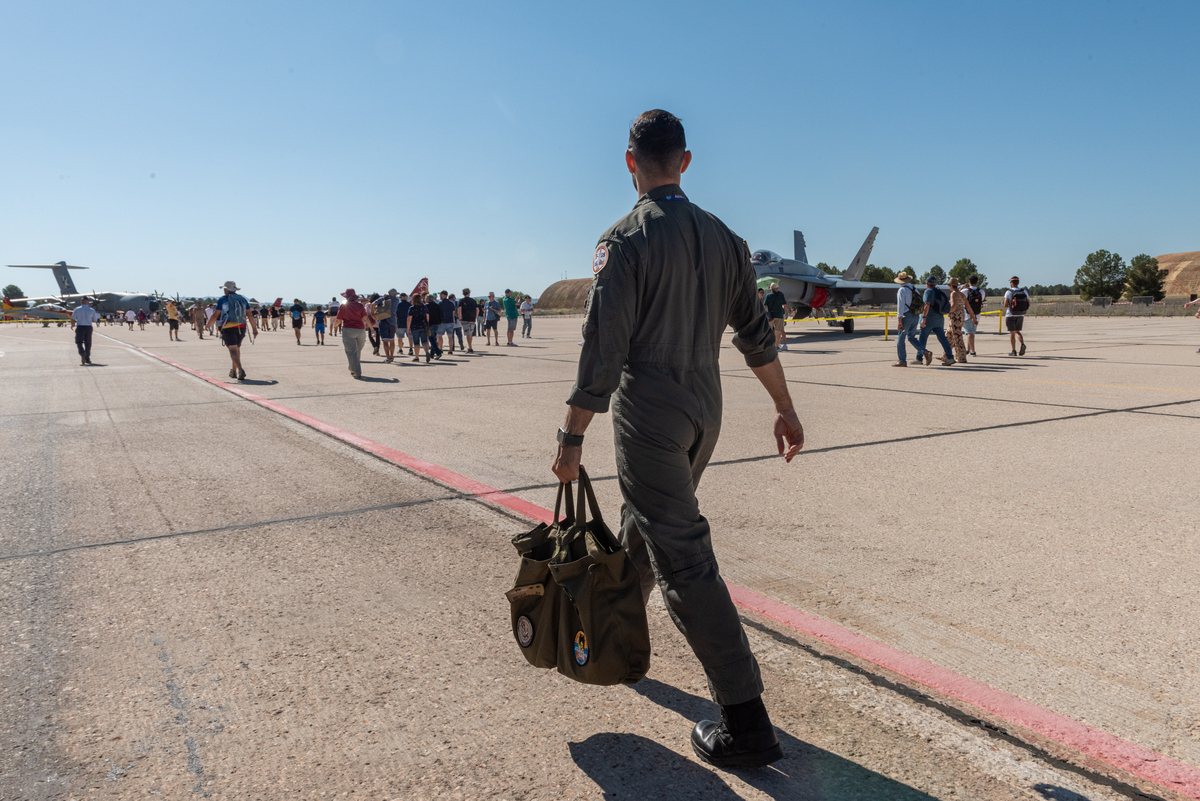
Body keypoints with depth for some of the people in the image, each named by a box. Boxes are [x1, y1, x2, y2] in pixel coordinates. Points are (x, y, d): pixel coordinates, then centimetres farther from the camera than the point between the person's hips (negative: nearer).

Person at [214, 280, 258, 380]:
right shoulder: (243, 299, 13)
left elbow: (215, 315, 2)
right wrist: (255, 329, 7)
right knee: (237, 348, 20)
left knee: (233, 350, -11)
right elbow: (250, 315, 6)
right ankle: (234, 371, 27)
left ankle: (240, 370, -31)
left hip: (228, 327, -4)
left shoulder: (222, 300, 2)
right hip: (241, 327, 5)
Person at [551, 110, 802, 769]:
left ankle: (746, 721, -2)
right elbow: (756, 334, 10)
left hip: (648, 418, -7)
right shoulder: (722, 237, 8)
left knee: (682, 559, -5)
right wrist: (785, 408, 17)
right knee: (643, 527, 24)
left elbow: (603, 348, -18)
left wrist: (573, 435, -12)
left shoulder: (625, 239, -12)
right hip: (703, 413, 8)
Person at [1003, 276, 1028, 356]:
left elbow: (1005, 305, -19)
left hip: (1011, 315, -4)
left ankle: (1013, 351, 5)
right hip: (1020, 315, 4)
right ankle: (1022, 344, -10)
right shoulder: (1024, 292, 2)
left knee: (1012, 333, 5)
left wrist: (1008, 305, 4)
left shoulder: (1009, 292, -11)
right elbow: (1028, 305, 2)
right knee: (1017, 332, 16)